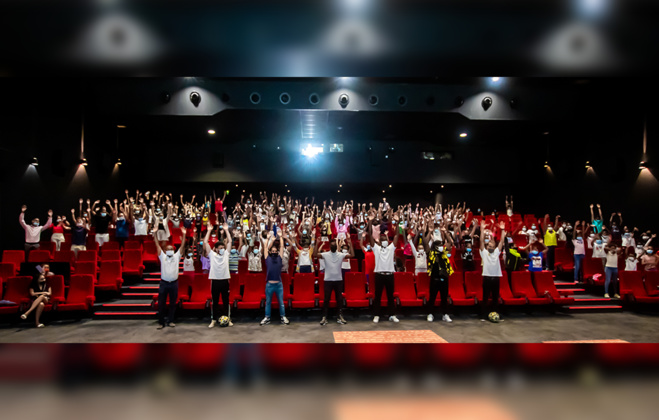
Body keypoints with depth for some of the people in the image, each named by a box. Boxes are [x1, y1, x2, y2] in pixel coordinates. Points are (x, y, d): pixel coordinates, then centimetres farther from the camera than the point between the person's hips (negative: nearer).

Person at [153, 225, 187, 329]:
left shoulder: (177, 256, 8)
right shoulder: (162, 256, 6)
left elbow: (182, 246, 1)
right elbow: (157, 245, 0)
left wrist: (184, 235, -8)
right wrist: (155, 233, -7)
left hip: (174, 283, 1)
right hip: (164, 283, -1)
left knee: (173, 303, 7)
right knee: (161, 303, 2)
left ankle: (170, 321, 19)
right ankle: (161, 322, 12)